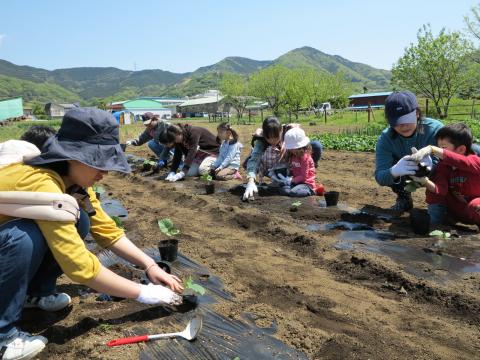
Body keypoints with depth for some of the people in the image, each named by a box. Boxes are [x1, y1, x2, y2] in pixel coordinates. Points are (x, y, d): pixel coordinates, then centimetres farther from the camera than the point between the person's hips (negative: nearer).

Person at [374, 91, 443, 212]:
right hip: (405, 176, 1)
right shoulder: (385, 139, -25)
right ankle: (403, 198, 2)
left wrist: (431, 165, -59)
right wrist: (393, 172, -57)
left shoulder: (435, 129, -29)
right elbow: (380, 177, -34)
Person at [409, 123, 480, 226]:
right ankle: (433, 222, -5)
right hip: (455, 211, 4)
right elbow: (441, 189, -24)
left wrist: (432, 149, -54)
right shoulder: (443, 166, -7)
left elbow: (459, 161, -45)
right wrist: (425, 181, -44)